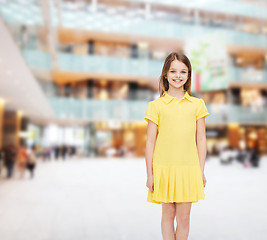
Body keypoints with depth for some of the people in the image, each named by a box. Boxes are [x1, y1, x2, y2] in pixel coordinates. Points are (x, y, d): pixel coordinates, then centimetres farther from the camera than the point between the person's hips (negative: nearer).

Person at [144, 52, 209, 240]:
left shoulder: (197, 104, 5)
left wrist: (201, 171, 5)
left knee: (184, 217, 7)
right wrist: (150, 174, 0)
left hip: (188, 169, 1)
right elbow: (150, 141, 1)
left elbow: (201, 140, 7)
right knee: (168, 214, 11)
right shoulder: (156, 105, 1)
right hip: (164, 168, -1)